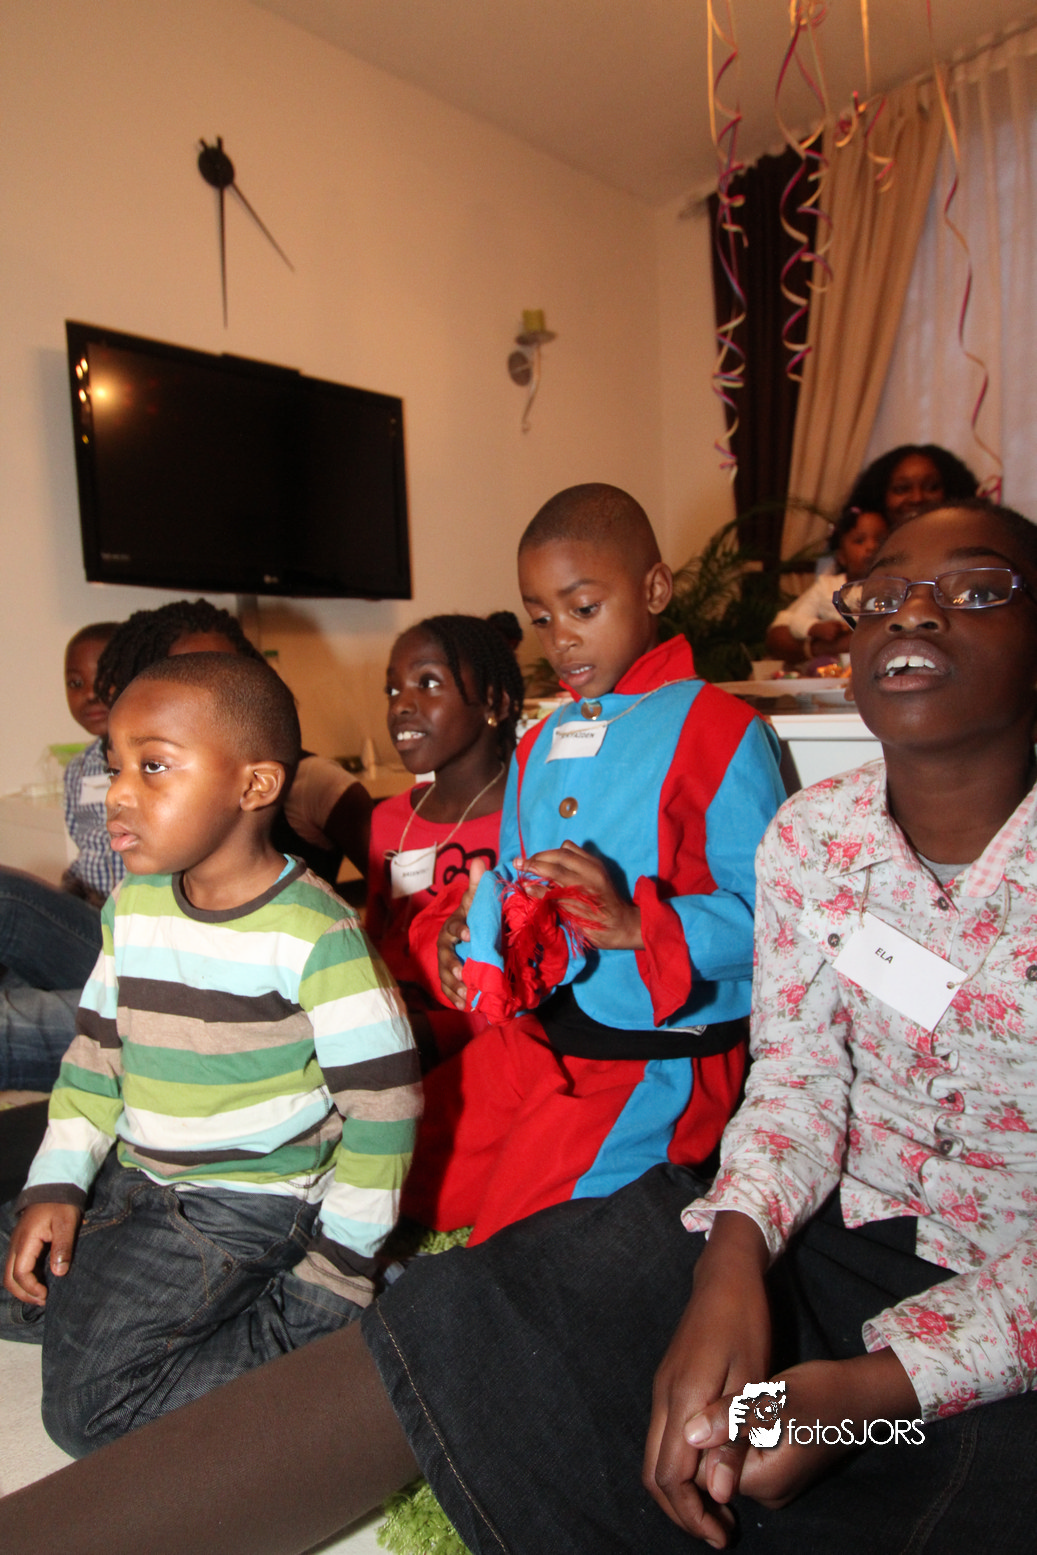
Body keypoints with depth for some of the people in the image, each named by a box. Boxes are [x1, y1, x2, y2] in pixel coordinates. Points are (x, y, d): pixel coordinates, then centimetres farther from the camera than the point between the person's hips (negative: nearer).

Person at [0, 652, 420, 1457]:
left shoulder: (313, 932, -24)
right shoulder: (132, 905, -1)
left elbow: (383, 1104, -19)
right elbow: (96, 1049, 10)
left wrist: (336, 1273, -13)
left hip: (247, 1208, -7)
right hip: (132, 1181, 8)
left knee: (91, 1403, -12)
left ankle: (305, 1330, -1)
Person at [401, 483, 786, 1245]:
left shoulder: (720, 732, -10)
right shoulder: (539, 746, 15)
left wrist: (637, 925, -28)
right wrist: (474, 934, -4)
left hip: (654, 1053, -7)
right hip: (527, 1030, 8)